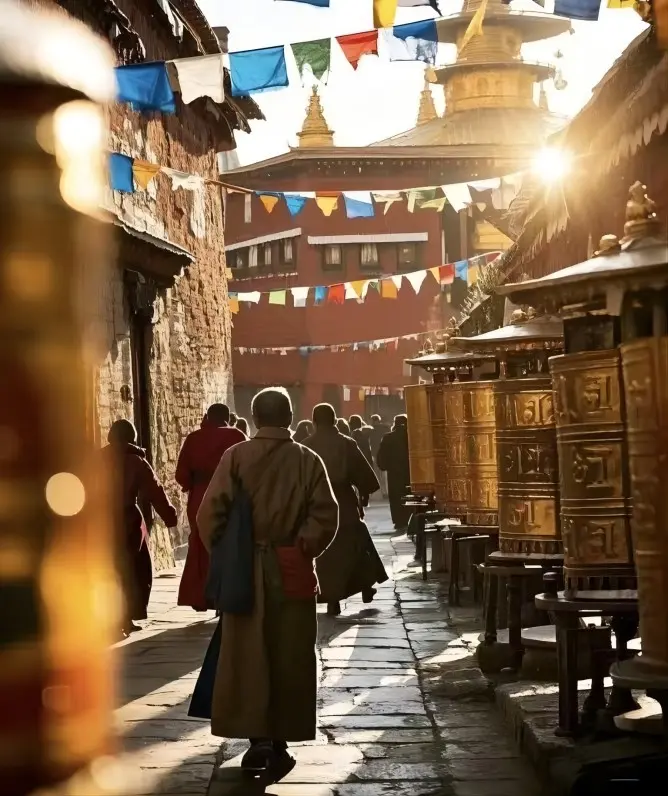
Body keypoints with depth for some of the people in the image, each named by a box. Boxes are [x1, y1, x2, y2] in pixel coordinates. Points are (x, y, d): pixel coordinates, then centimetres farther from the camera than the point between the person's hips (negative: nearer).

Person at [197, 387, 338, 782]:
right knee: (288, 658, 7)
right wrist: (302, 552, 0)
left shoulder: (235, 457, -2)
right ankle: (280, 743, 9)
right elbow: (326, 516, -9)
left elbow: (210, 514, -7)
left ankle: (258, 738, 5)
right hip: (291, 572, 0)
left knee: (247, 657, 8)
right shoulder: (307, 460, -1)